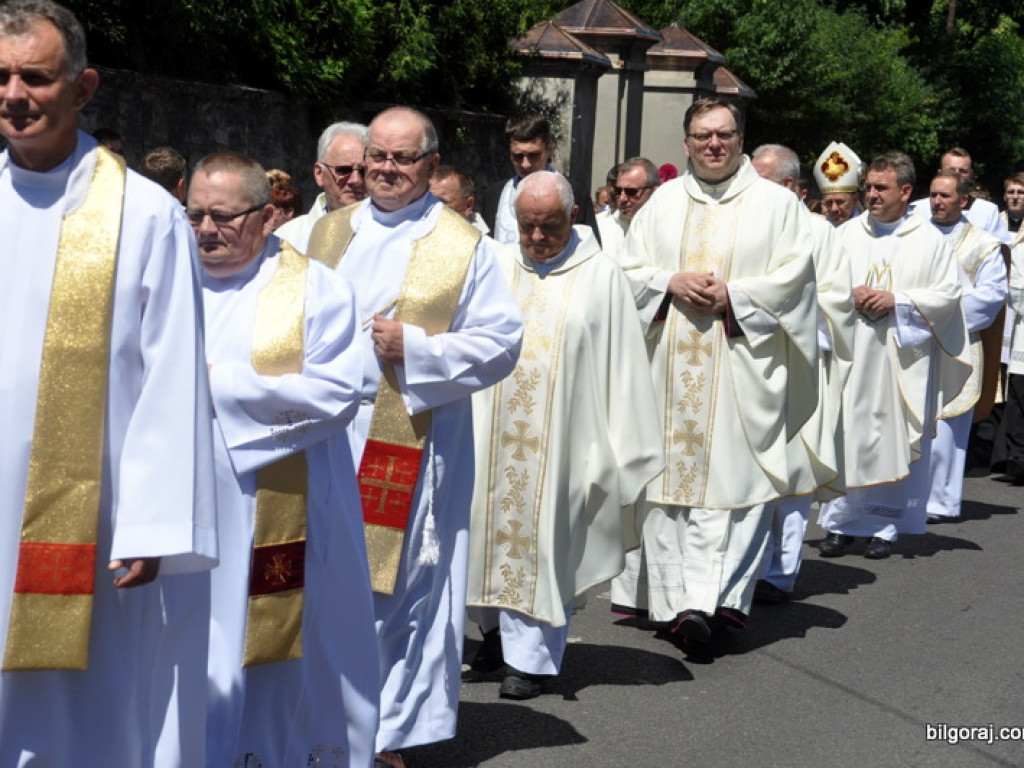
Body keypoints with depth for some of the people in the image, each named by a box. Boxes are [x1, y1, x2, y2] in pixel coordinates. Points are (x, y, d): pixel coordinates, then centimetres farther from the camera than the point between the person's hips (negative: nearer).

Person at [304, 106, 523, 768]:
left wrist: (416, 348, -15)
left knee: (397, 582, 1)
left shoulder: (463, 247, 0)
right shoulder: (329, 233, 13)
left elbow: (502, 341, -6)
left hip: (409, 441, -4)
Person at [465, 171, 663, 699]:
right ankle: (499, 626, 32)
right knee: (494, 527, 9)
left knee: (544, 536, 2)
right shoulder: (497, 267, 6)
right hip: (493, 435, 3)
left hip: (559, 437, -3)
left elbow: (621, 363, -2)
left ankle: (531, 655, 13)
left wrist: (615, 451, -5)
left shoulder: (601, 276, -2)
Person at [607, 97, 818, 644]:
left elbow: (794, 274, -2)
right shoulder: (664, 202, 14)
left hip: (741, 360, -3)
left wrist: (732, 295, -12)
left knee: (732, 473, -9)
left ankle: (706, 595, -9)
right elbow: (631, 267, 11)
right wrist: (672, 283, -7)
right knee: (670, 471, 3)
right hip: (669, 363, 3)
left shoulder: (776, 203, 5)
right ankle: (674, 594, 11)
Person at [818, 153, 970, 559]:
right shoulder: (846, 234, 8)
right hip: (850, 353, 2)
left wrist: (897, 300, -12)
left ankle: (884, 524, 10)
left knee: (895, 438, 0)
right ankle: (842, 521, 8)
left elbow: (949, 292, -1)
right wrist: (849, 295, -10)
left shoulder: (929, 240, 3)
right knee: (845, 433, 0)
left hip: (903, 356, -1)